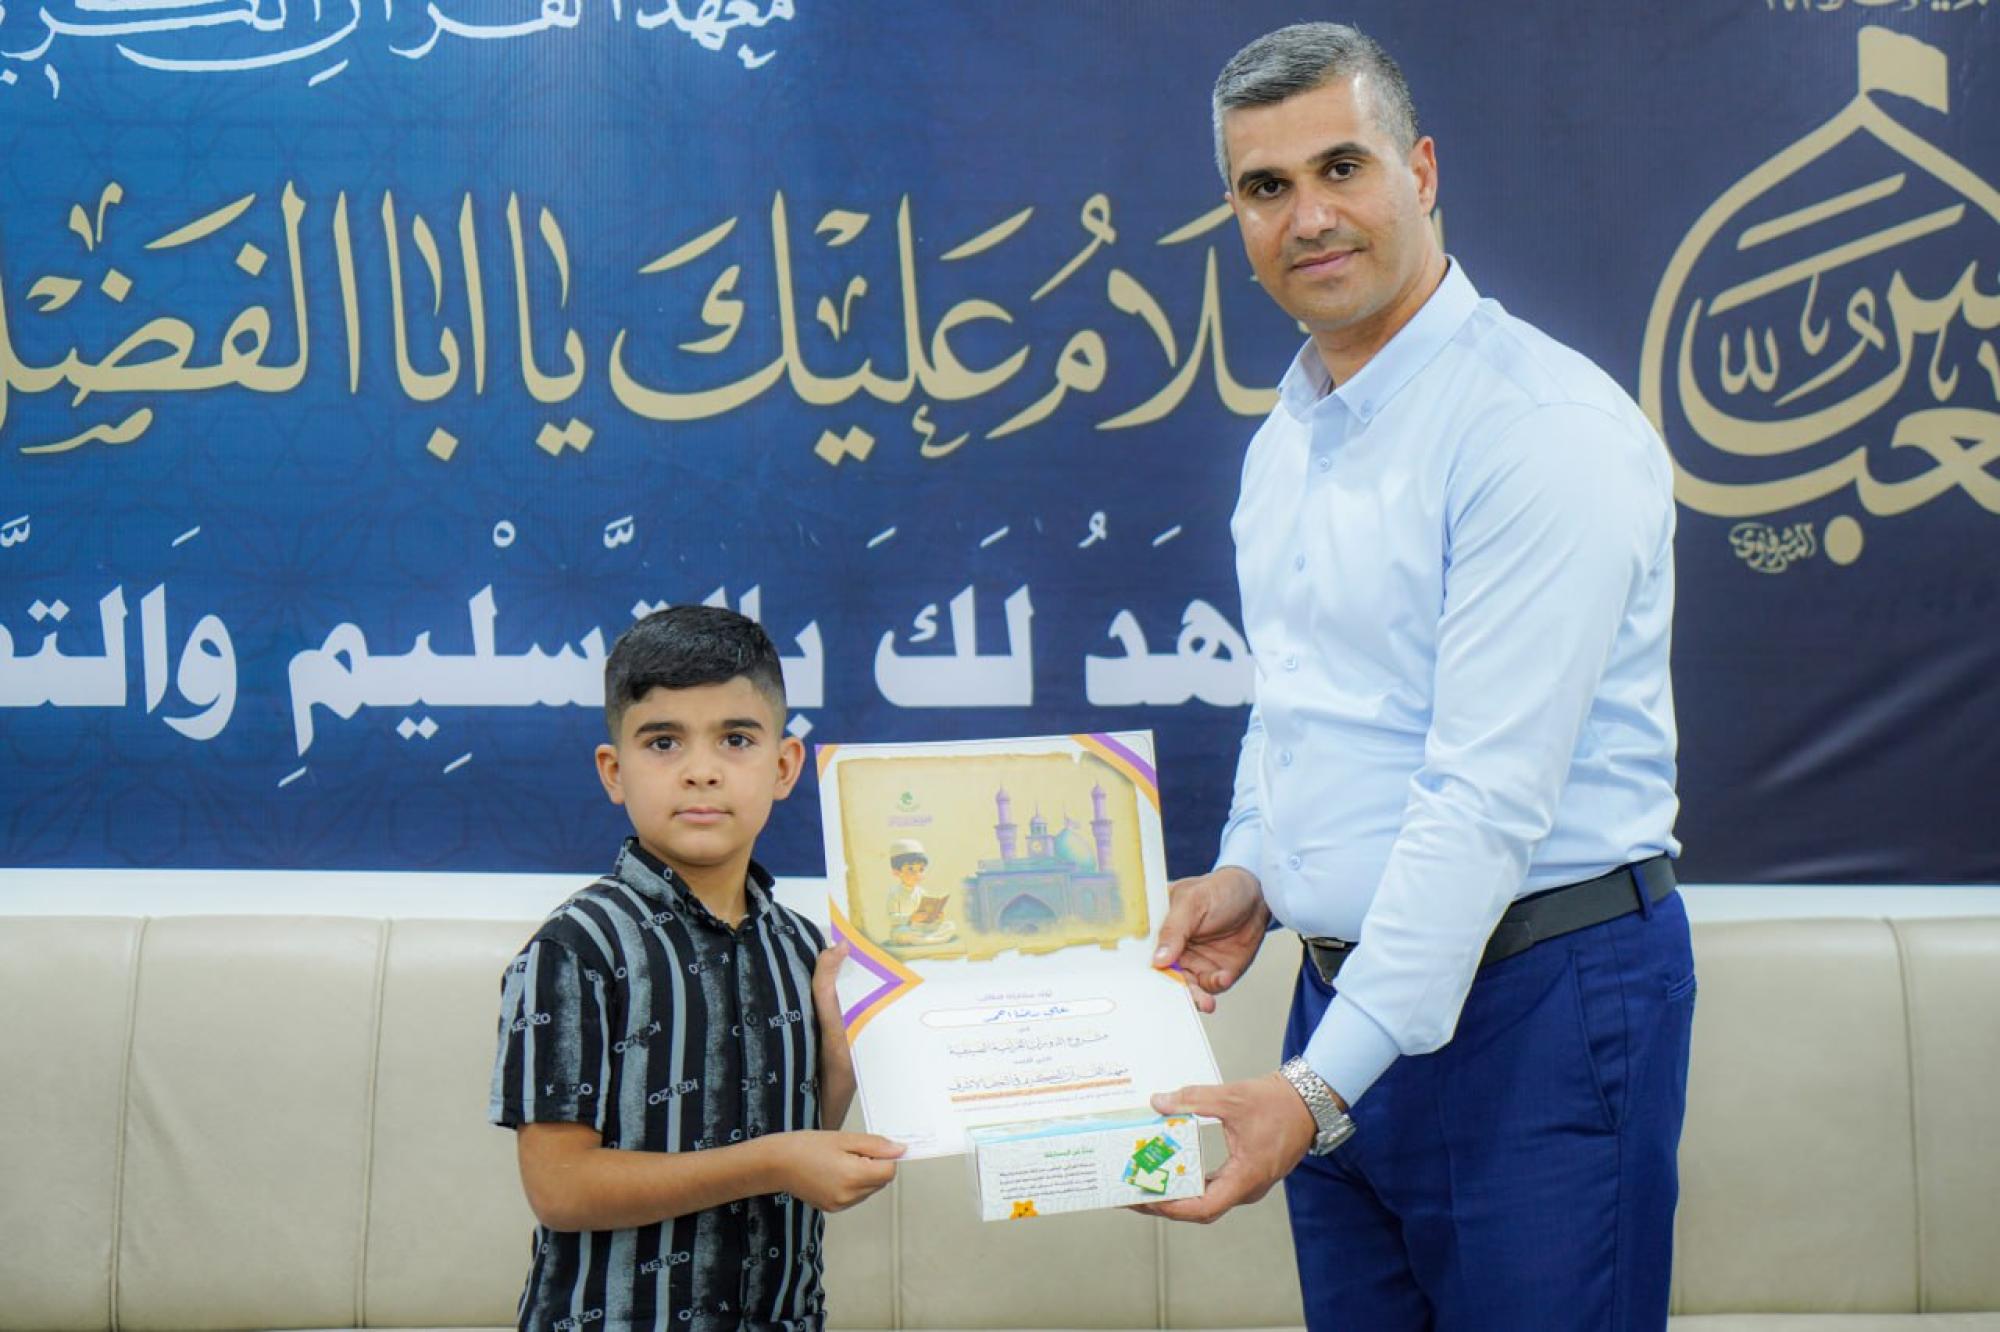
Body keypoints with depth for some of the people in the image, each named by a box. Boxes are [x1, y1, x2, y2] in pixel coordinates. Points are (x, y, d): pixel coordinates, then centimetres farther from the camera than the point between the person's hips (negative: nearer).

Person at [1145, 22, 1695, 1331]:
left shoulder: (1546, 423, -16)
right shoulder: (1283, 443, 12)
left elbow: (1491, 795, -21)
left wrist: (1321, 1085, -24)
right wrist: (1249, 872, 4)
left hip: (1541, 990, -8)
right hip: (1349, 980, 8)